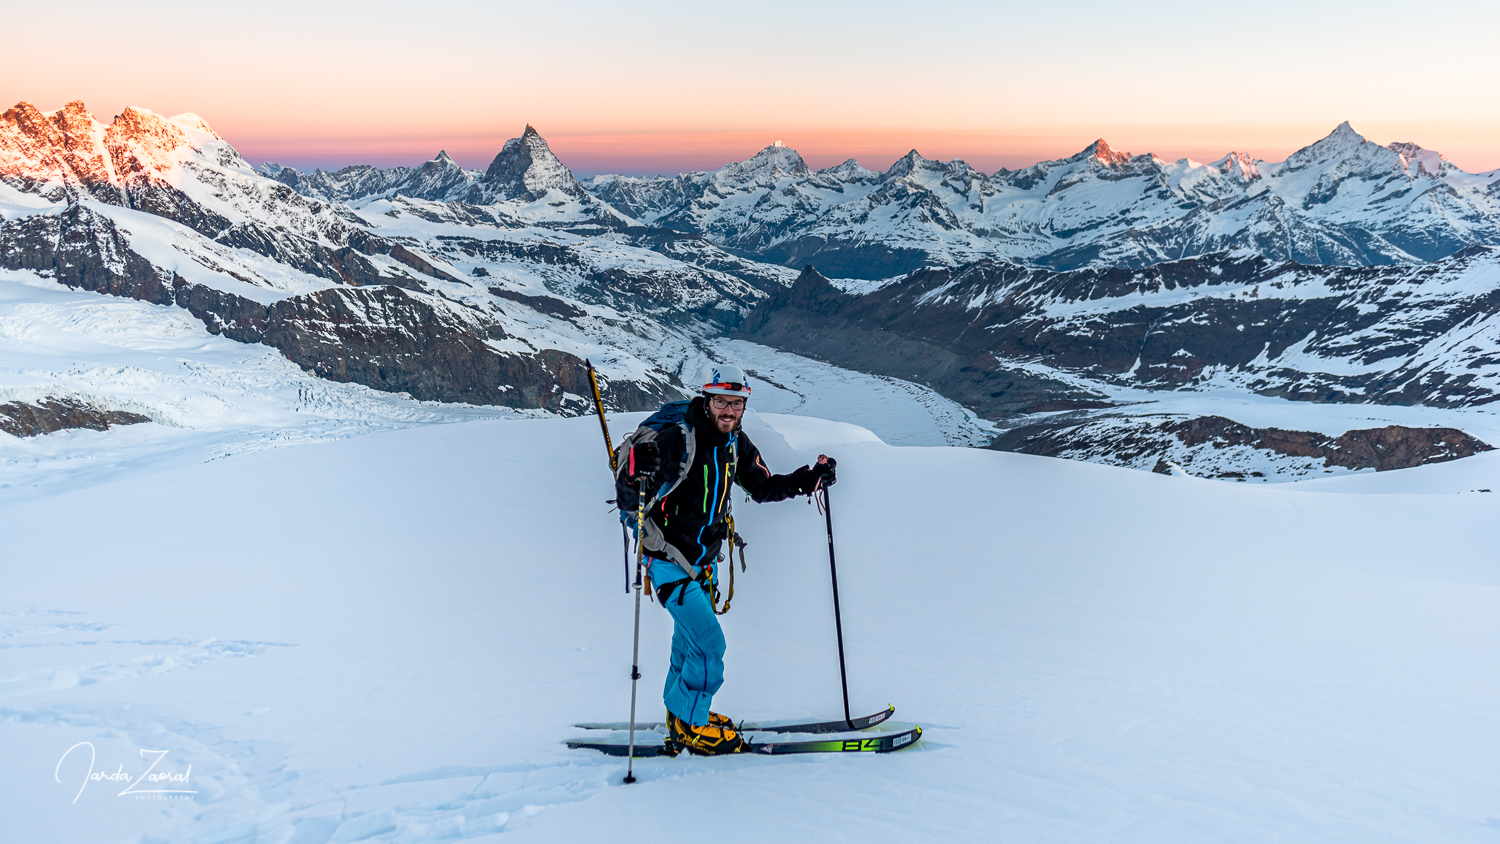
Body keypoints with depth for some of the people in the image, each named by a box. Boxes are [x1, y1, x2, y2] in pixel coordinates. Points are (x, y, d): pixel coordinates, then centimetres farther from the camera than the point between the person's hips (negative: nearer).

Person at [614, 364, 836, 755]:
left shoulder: (735, 443, 0)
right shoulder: (675, 437, -23)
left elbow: (764, 487, 12)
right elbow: (628, 499, -24)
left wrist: (811, 477, 1)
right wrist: (637, 477, -46)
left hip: (704, 560, 8)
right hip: (669, 559, -8)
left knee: (691, 639, 22)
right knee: (709, 644, -11)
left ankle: (682, 712, 42)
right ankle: (689, 726, 8)